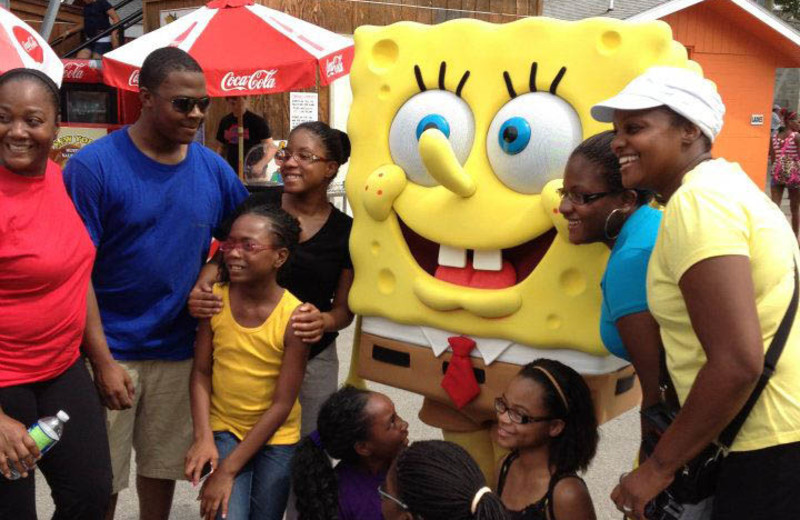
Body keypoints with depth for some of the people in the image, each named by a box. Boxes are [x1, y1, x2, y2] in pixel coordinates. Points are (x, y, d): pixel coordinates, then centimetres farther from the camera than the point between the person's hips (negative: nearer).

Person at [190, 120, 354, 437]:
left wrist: (324, 321, -21)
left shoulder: (345, 231, -3)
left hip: (312, 360, 1)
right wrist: (200, 289, -22)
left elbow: (344, 308, 2)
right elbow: (221, 258, 0)